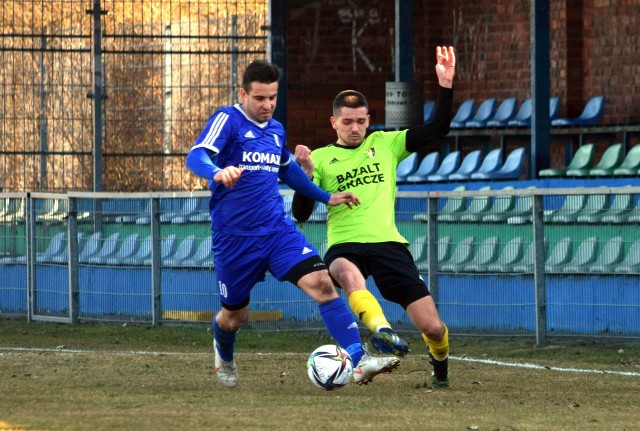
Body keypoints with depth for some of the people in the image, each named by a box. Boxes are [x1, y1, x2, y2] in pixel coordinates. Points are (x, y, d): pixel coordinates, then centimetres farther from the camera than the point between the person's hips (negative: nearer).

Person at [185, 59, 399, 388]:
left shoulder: (276, 130, 11)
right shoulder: (228, 120, -9)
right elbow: (197, 156, -26)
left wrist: (326, 198, 33)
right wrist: (217, 173, -48)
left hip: (278, 230, 4)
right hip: (235, 237, -4)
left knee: (322, 283, -18)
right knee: (234, 315, 11)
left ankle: (358, 361, -24)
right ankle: (223, 355, 48)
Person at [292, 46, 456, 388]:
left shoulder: (385, 144, 15)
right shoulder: (321, 158, 10)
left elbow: (437, 131, 9)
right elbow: (301, 214, 4)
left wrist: (446, 84, -1)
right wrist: (306, 175, -13)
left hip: (388, 243, 2)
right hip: (344, 245, -2)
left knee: (432, 327, -6)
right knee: (348, 273, -43)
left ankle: (440, 369, 27)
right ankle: (382, 331, -62)